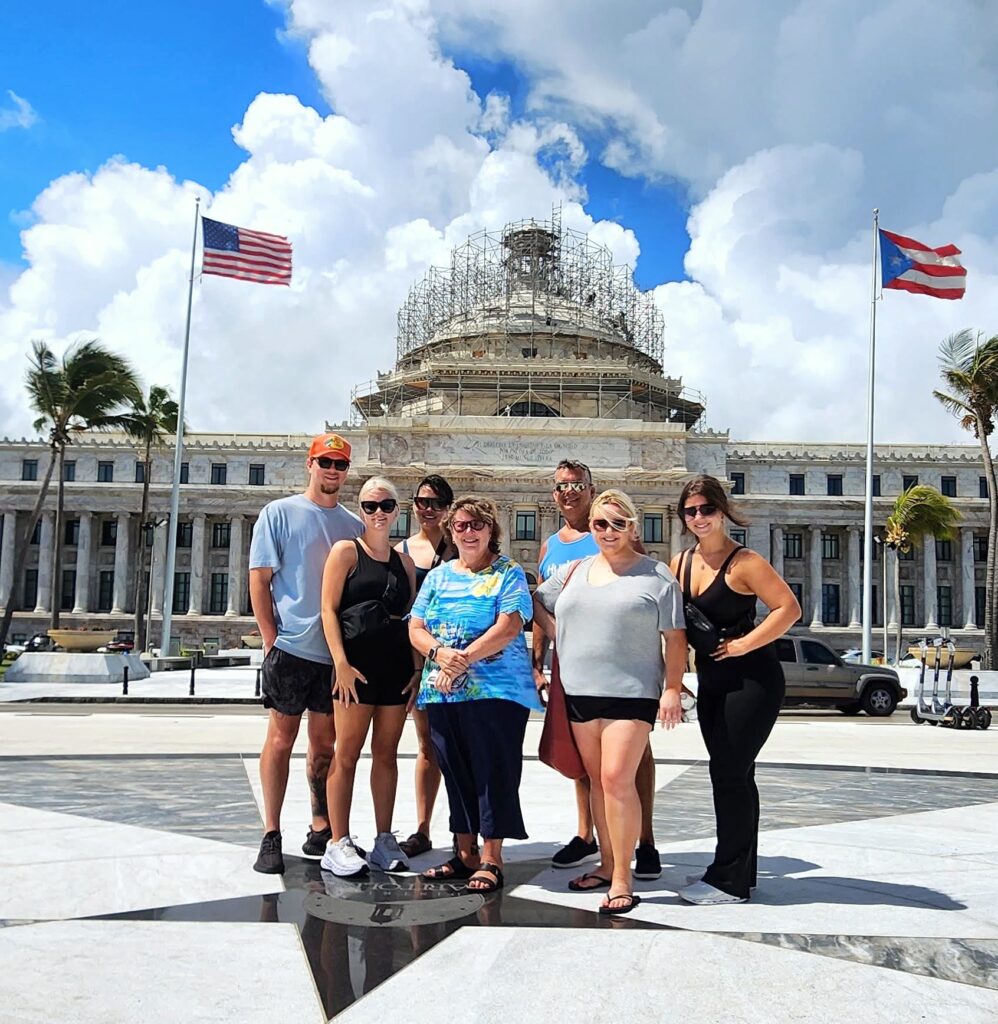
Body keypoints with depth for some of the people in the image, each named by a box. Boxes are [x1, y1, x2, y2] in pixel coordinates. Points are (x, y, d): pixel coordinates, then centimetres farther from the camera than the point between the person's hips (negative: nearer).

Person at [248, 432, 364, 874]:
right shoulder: (279, 513, 1)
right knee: (281, 739, 1)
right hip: (291, 647, -4)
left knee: (324, 743, 12)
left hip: (337, 653, 4)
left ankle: (321, 829, 24)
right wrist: (271, 640, -9)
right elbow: (259, 581, -3)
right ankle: (271, 836, 11)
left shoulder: (354, 525, 12)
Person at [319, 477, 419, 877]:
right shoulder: (346, 551, 2)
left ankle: (384, 840, 18)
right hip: (357, 663, -5)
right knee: (347, 753, -2)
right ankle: (338, 844, 5)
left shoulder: (404, 562, 16)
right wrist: (341, 663, -15)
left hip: (397, 665, 5)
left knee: (387, 753, 10)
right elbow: (329, 609, -5)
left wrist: (417, 668, 5)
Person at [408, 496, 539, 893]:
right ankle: (465, 852, 23)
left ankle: (491, 858, 6)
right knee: (456, 772, 11)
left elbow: (508, 627, -12)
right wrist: (441, 654, -12)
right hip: (442, 693, 5)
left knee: (493, 771, -2)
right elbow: (416, 628, 9)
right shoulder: (438, 576, 16)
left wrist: (464, 660, -18)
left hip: (496, 691, -5)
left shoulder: (508, 573, 0)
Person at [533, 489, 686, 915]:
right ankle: (607, 864, 24)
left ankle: (622, 879, -6)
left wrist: (672, 688, -9)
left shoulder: (656, 575, 0)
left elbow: (674, 637, -2)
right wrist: (562, 636, 9)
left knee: (617, 780, -14)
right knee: (596, 780, 12)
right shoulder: (575, 571, 14)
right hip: (580, 692, 5)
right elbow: (537, 602, 24)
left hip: (631, 693, -5)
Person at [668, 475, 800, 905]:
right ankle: (741, 873, 25)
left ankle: (728, 880, 3)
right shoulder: (680, 564, 7)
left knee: (729, 773, -7)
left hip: (752, 681, -7)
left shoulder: (743, 562, -13)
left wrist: (743, 644, -18)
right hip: (712, 684, 8)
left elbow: (789, 608, -16)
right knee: (734, 775, 14)